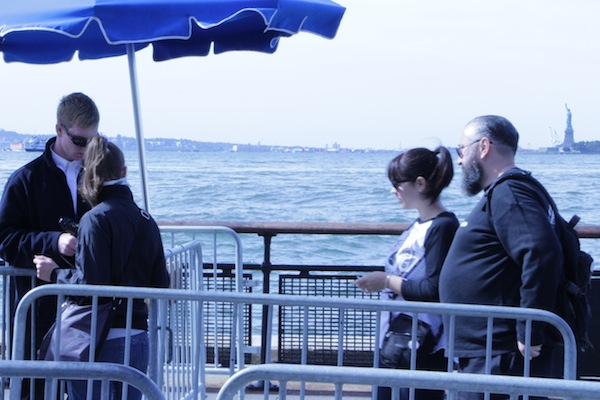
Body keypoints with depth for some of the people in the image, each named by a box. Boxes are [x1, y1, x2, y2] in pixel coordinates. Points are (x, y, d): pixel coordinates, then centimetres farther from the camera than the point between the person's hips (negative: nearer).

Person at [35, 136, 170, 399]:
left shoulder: (96, 219, -12)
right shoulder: (147, 221, 8)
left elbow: (89, 283, -18)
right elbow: (160, 284, 9)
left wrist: (55, 273, -1)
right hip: (139, 339, 6)